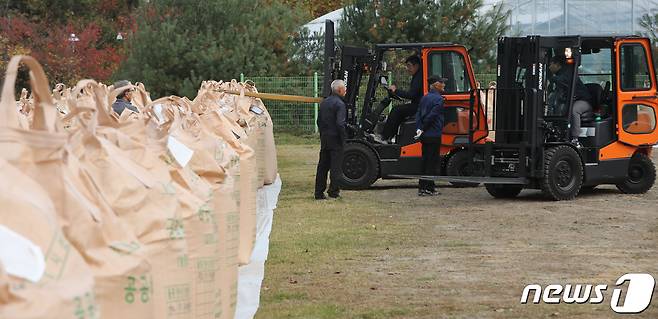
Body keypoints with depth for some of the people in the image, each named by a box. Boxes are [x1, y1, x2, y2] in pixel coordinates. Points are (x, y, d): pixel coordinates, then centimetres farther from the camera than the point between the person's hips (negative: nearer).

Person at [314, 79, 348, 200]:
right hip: (336, 139, -7)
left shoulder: (324, 103, 12)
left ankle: (319, 192, 9)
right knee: (336, 166, -1)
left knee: (322, 166, 9)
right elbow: (340, 123, -21)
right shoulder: (339, 104, -14)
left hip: (324, 139, 7)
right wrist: (344, 139, -12)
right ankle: (334, 191, -1)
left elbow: (319, 121, 17)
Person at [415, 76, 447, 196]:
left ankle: (422, 186, 15)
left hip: (425, 136, 8)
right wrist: (422, 130, -9)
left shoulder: (425, 98, 12)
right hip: (434, 135, -8)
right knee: (433, 162, -2)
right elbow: (432, 116, -18)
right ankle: (428, 188, -2)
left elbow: (418, 114, 7)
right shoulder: (438, 99, -14)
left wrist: (419, 129, -1)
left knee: (425, 161, 13)